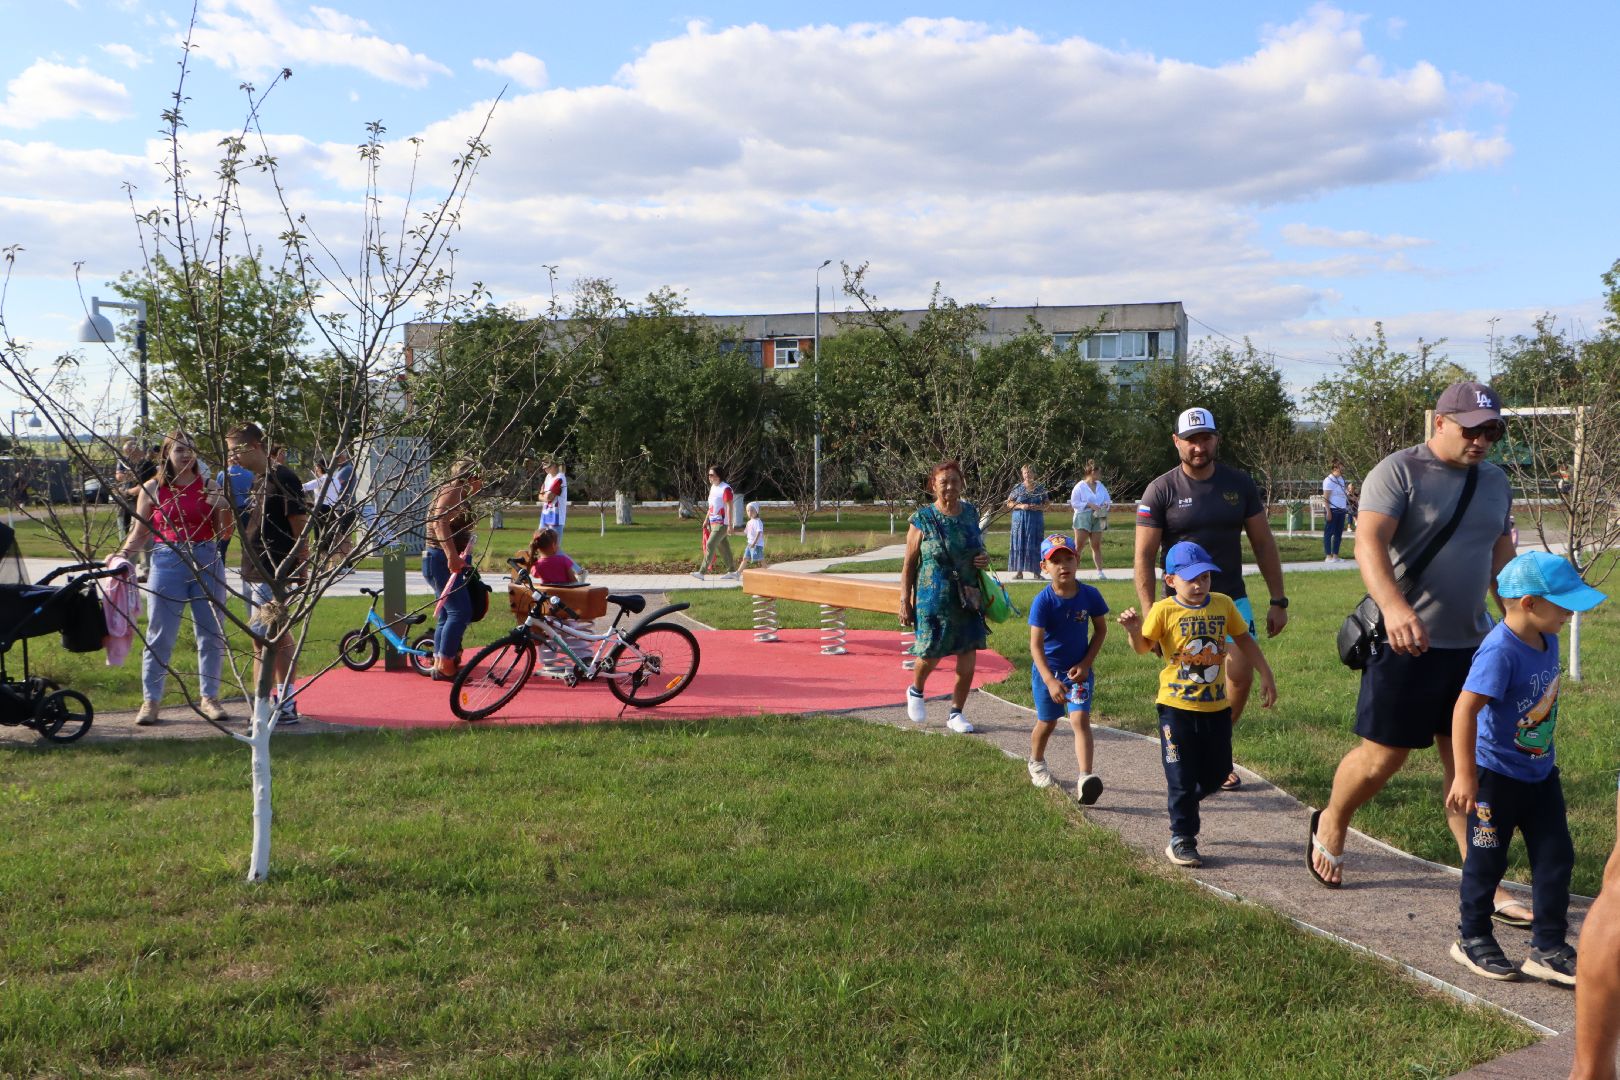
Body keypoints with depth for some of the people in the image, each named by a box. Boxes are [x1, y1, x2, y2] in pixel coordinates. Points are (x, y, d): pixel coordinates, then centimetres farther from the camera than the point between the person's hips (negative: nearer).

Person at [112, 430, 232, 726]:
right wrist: (122, 554, -8)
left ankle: (209, 697, 18)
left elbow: (224, 533, 5)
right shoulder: (153, 488, 3)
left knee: (211, 633, 6)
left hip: (206, 562, 1)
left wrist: (223, 509, -12)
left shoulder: (209, 487, 5)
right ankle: (151, 700, 9)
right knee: (159, 634, 1)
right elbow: (140, 532, 7)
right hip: (167, 562, -1)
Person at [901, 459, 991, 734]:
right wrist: (905, 602, -7)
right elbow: (909, 564, -5)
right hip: (934, 599, -3)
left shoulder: (971, 513, 4)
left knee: (968, 663, 2)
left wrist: (985, 558, -2)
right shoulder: (923, 520, -8)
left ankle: (956, 714, 20)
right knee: (930, 655, 6)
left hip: (968, 599, 4)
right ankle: (916, 692, 38)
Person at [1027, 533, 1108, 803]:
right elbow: (1035, 644, -22)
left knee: (1080, 718, -15)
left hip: (1079, 669, 1)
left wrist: (1086, 663, -6)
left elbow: (1101, 630, 4)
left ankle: (1085, 778, -21)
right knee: (1047, 721, 15)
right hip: (1047, 669, -1)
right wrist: (1050, 681, -31)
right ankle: (1036, 762, 43)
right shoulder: (1043, 601, -19)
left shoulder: (1090, 595, -11)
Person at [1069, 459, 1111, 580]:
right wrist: (1089, 505, -16)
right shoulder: (1080, 486, -6)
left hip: (1097, 518, 5)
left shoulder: (1101, 487, 12)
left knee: (1096, 546, 5)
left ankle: (1100, 572, 6)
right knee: (1079, 546, -7)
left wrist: (1106, 505, -4)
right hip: (1083, 517, -5)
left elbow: (1108, 501, 19)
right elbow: (1074, 502, -9)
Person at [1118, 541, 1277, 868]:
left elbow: (1244, 640, 14)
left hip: (1217, 707, 4)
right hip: (1177, 708, -4)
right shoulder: (1164, 610, -9)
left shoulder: (1223, 605, 2)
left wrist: (1266, 675, 14)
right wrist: (1134, 630, -30)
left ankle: (1184, 806, 41)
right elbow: (1143, 647, -9)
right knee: (1181, 778, 2)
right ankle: (1181, 840, 15)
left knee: (1217, 773, 13)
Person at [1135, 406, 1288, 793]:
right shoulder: (1160, 491, -6)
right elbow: (1144, 557, -8)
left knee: (1242, 676, -4)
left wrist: (1278, 600, 4)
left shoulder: (1239, 484, 3)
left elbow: (1263, 544, 8)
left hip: (1232, 599, 3)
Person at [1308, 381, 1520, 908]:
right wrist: (1394, 607, -39)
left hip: (1471, 645, 6)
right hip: (1406, 644, -6)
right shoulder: (1398, 471, -10)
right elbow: (1369, 543, -23)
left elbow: (1502, 559, 22)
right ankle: (1330, 823, 31)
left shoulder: (1495, 481, 13)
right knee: (1384, 755, 3)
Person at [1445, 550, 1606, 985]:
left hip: (1540, 773, 8)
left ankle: (1548, 949, 22)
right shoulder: (1500, 652, -27)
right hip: (1497, 777, -8)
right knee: (1487, 861, 8)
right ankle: (1472, 939, 27)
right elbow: (1465, 709, -32)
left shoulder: (1547, 641, 0)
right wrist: (1465, 777, -31)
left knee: (1556, 859, 10)